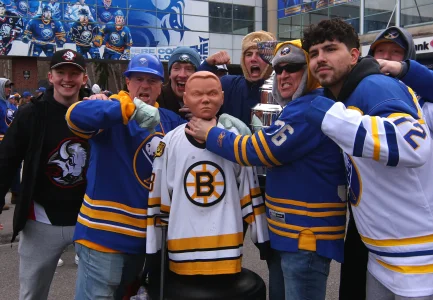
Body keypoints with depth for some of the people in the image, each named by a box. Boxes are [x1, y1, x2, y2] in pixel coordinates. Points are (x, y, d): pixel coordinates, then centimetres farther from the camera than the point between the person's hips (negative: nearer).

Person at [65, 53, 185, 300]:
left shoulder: (169, 120, 9)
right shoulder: (112, 112, -11)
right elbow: (76, 115, -30)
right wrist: (132, 108, -41)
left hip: (144, 235, 7)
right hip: (105, 233, -6)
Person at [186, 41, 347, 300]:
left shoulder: (311, 108, -20)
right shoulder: (299, 109, 16)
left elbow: (258, 150, -21)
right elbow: (274, 153, 20)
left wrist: (210, 134, -8)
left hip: (307, 235, -11)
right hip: (287, 232, 11)